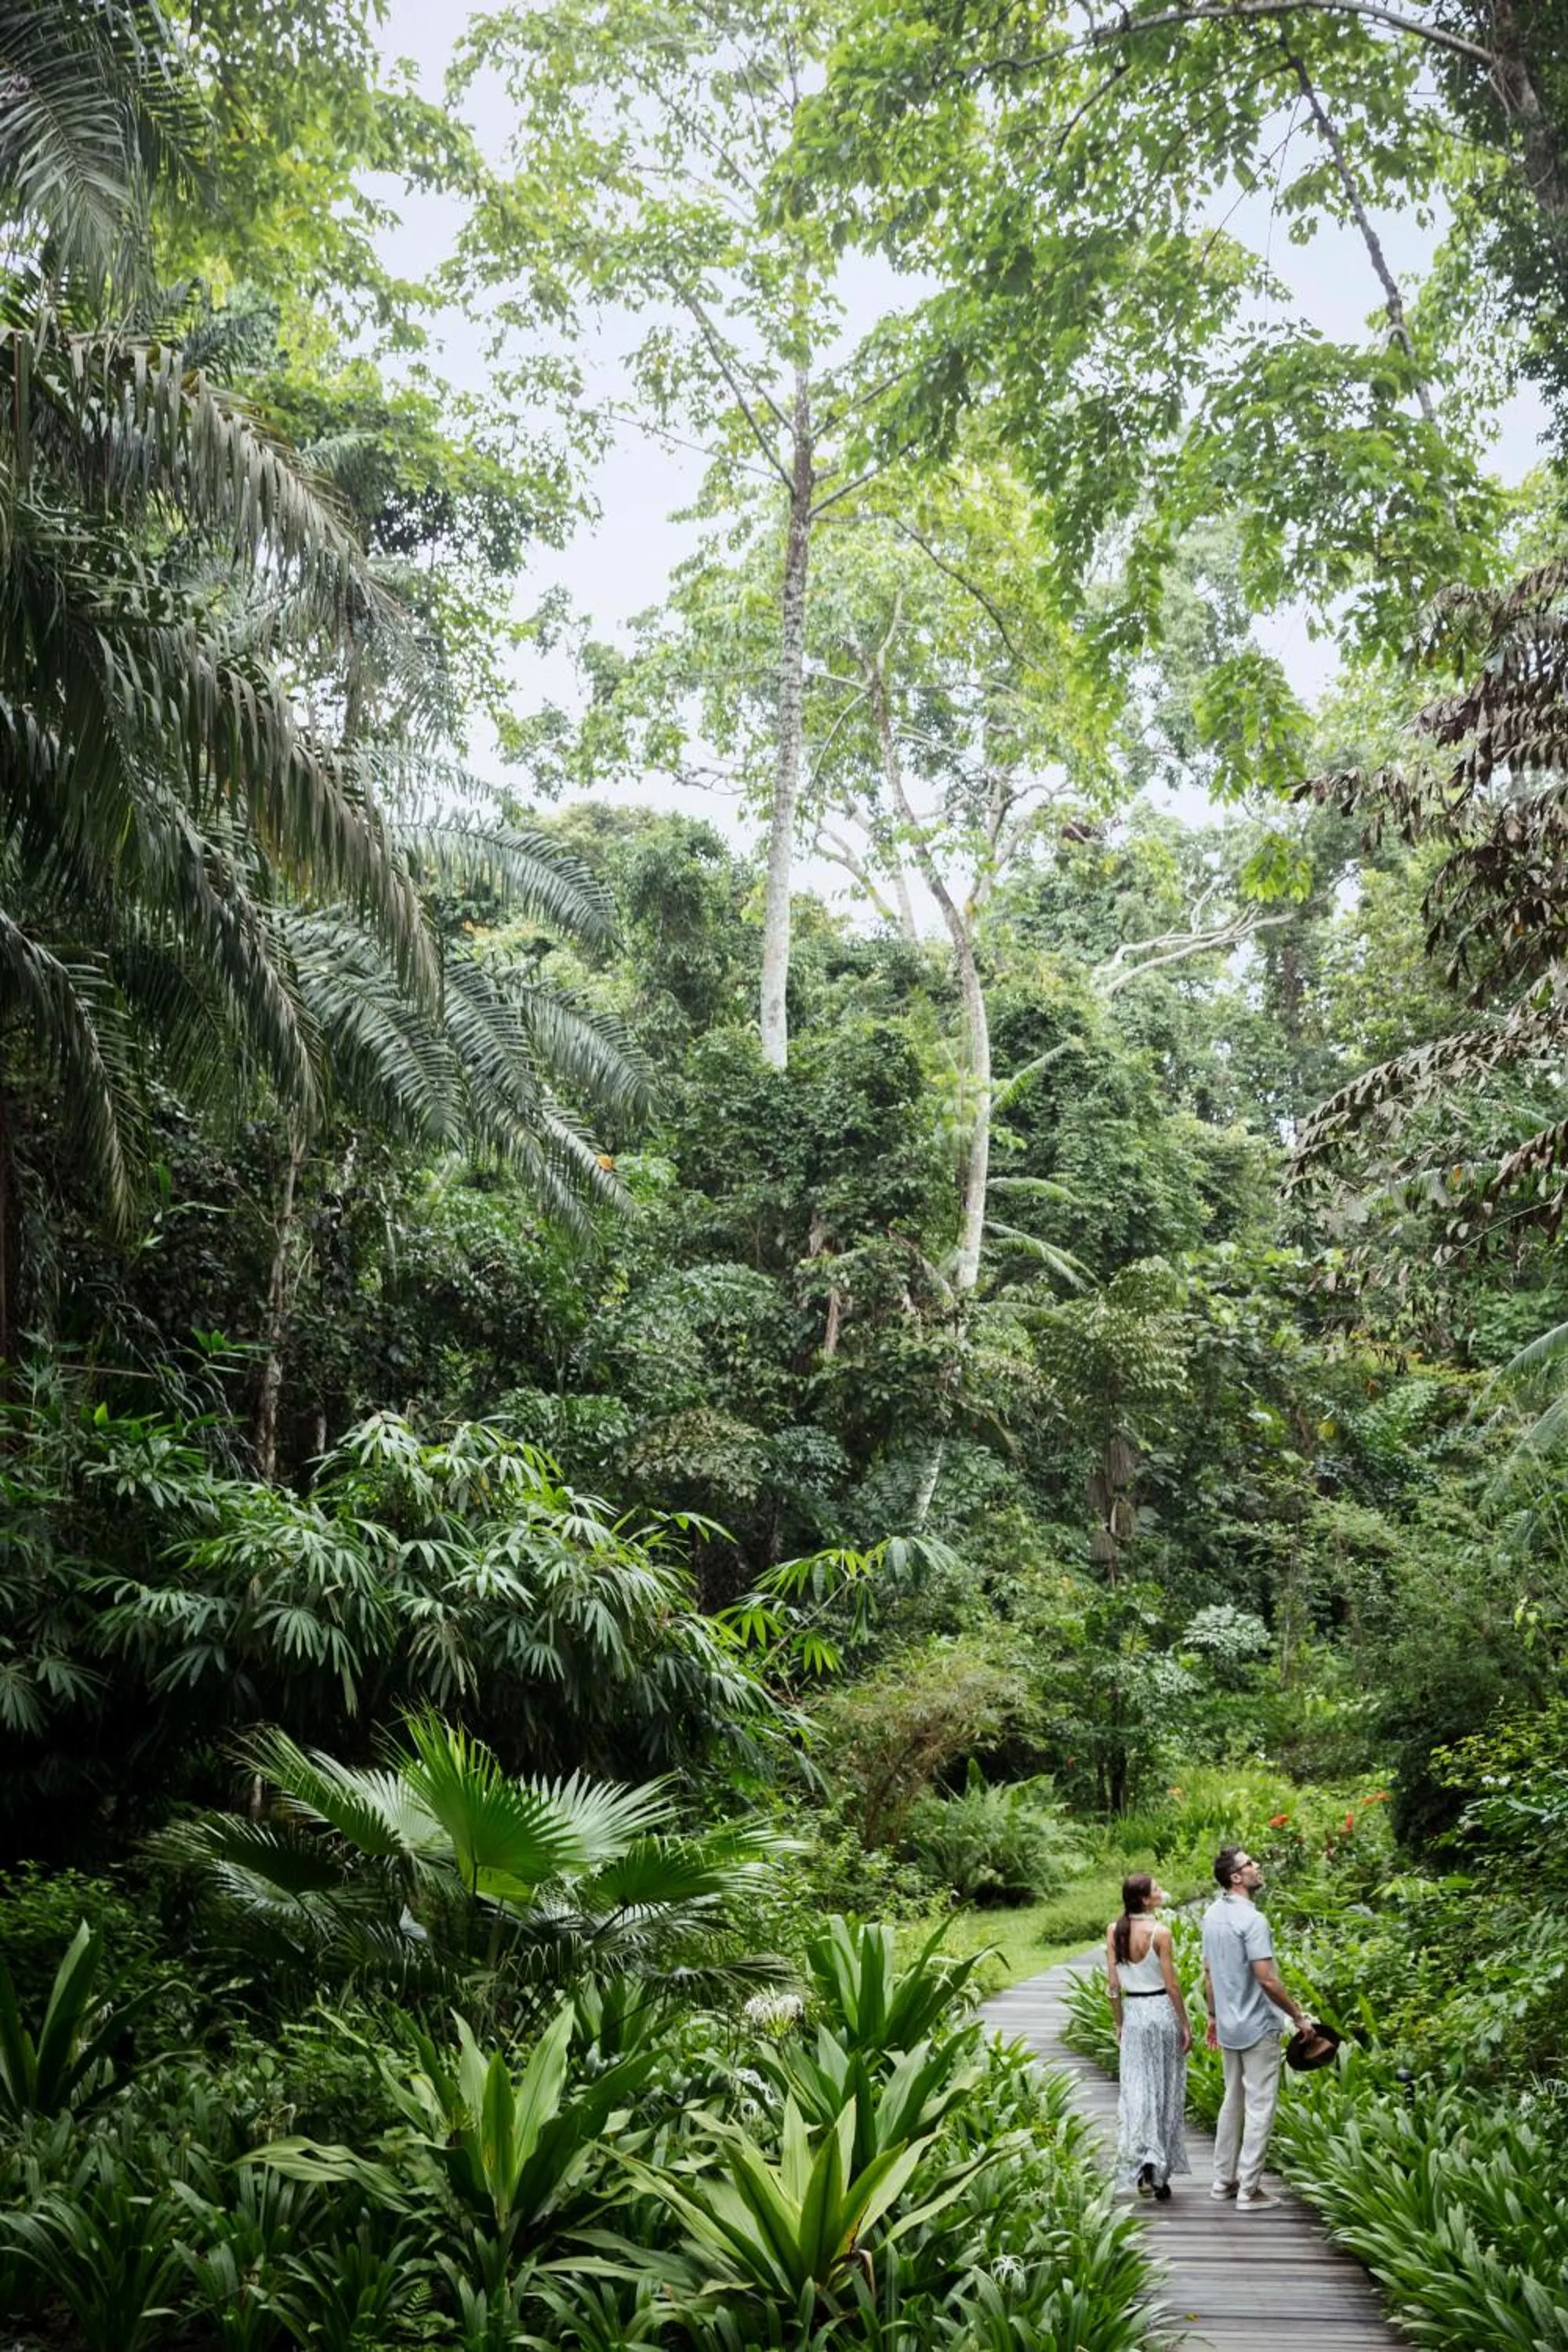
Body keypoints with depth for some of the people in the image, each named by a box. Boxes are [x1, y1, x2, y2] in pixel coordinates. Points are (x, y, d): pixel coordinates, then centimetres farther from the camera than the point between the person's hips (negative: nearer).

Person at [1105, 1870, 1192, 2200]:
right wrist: (1186, 2024, -1)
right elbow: (1172, 1984, -12)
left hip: (1133, 2012, 3)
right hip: (1163, 2010, -3)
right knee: (1165, 2090, 9)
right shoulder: (1160, 1933, -15)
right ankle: (1161, 2173, 13)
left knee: (1136, 2089, 8)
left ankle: (1143, 2163, -7)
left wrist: (1119, 2023, 13)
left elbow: (1113, 1984, 2)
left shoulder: (1114, 1931, -2)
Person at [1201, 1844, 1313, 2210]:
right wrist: (1298, 2014, -11)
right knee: (1259, 2107, 1)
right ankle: (1248, 2189, 4)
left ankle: (1224, 2180, 24)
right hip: (1258, 2027, -8)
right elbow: (1267, 1980, -23)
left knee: (1233, 2101, 18)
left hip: (1227, 2026, 8)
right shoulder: (1251, 1920, -21)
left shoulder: (1212, 1915, 6)